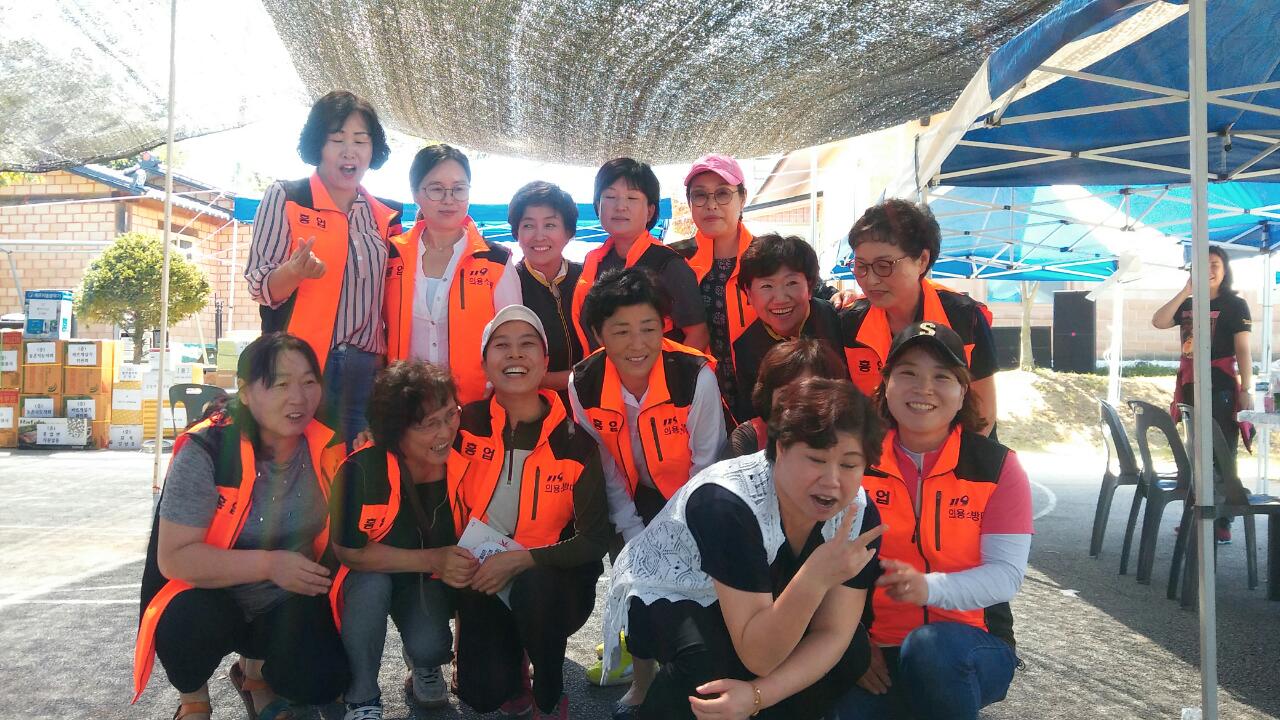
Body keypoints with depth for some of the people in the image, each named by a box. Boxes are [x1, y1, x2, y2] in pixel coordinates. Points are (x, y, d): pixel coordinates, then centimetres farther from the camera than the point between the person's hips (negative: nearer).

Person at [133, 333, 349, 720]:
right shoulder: (205, 451, -22)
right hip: (208, 597, -2)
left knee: (322, 683, -18)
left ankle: (256, 671, 19)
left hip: (289, 605, 3)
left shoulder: (327, 448, -11)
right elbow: (174, 558, -24)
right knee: (190, 623, -34)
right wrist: (268, 564, -31)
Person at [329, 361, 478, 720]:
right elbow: (348, 551, -25)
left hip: (431, 581, 2)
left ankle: (424, 664, 17)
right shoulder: (362, 470, -29)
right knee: (371, 583, -34)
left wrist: (461, 566, -21)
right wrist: (433, 559, -31)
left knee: (430, 647, -24)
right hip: (367, 579, -1)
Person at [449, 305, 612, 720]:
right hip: (483, 582, 2)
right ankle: (512, 661, 23)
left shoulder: (574, 440, -12)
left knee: (533, 588, -34)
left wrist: (520, 560, -22)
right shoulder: (466, 424, -8)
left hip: (550, 583, -1)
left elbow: (595, 539, -14)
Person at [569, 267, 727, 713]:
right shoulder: (583, 385, -19)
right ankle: (642, 682, 28)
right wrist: (634, 535, -10)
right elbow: (604, 468, -7)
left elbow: (706, 465, -16)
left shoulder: (697, 377, -28)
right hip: (634, 503, 3)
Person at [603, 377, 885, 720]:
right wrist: (816, 577, -51)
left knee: (852, 651, -16)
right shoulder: (728, 502, -37)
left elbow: (833, 634, -19)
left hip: (761, 602, 6)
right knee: (709, 662, -35)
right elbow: (759, 656, -36)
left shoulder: (859, 513, -19)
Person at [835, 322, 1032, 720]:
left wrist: (929, 587, -29)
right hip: (876, 654, 1)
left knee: (930, 647, -34)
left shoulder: (999, 467, -3)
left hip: (972, 646, -1)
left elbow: (1007, 574, -12)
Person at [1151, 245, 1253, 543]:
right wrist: (1185, 292, -10)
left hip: (1221, 390, -6)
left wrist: (1247, 390, -15)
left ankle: (1223, 523, -2)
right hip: (1191, 388, 6)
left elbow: (1243, 350, -7)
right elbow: (1158, 322, -4)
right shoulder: (1187, 305, 13)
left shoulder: (1234, 305, -1)